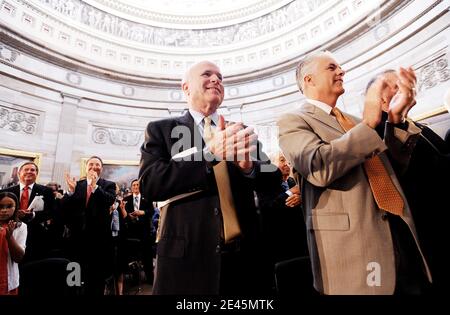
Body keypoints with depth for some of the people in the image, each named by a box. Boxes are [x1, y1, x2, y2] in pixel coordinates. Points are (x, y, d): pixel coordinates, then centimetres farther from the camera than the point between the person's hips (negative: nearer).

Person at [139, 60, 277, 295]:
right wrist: (209, 153, -22)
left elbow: (270, 181, 3)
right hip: (187, 253, -2)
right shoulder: (161, 130, 1)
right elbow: (149, 183, -12)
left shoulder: (241, 132, 9)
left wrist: (249, 165, -19)